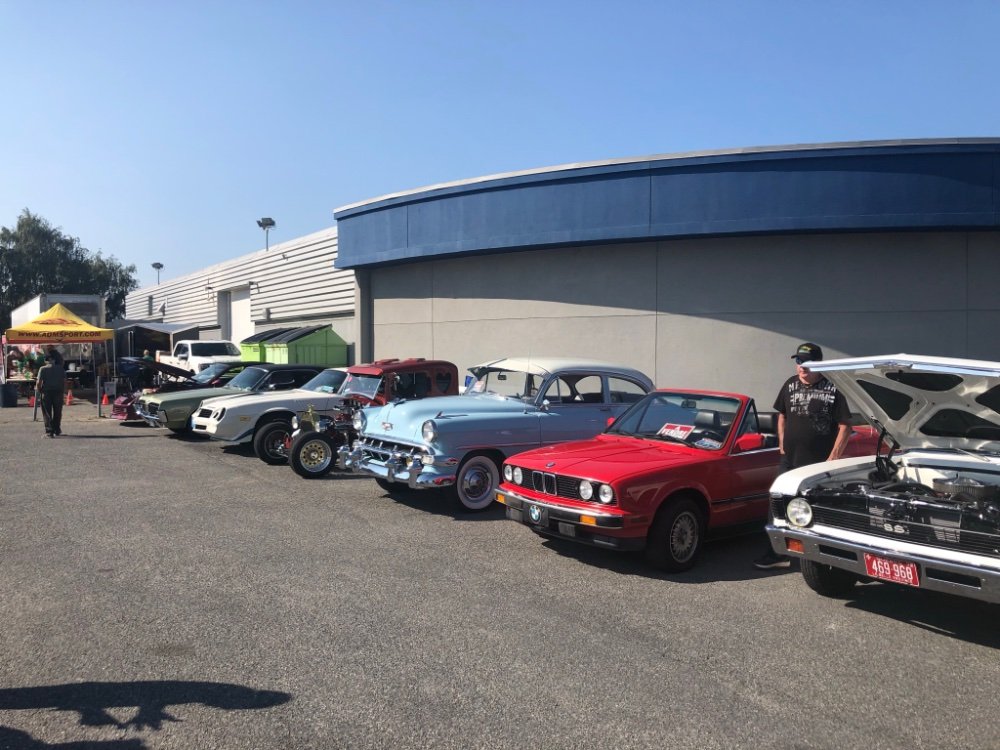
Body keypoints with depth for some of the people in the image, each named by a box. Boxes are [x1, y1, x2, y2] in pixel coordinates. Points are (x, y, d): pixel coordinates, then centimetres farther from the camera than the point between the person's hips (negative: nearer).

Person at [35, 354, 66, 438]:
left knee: (47, 413, 3)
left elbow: (39, 382, -11)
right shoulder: (60, 368, 0)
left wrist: (38, 391, 4)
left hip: (46, 392, -3)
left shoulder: (43, 369, -8)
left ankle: (49, 432, -2)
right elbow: (64, 380, 1)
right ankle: (57, 430, 24)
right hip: (58, 391, 3)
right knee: (57, 412, 15)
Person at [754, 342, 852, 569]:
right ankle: (776, 554, 16)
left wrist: (833, 458, -13)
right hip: (789, 461, 5)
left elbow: (845, 426, -8)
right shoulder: (790, 385, 8)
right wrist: (782, 445, 12)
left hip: (819, 465, -5)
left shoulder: (832, 389, -9)